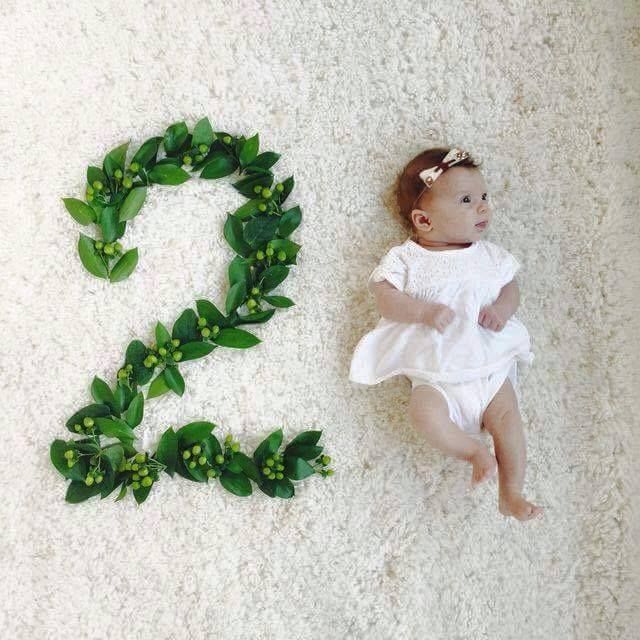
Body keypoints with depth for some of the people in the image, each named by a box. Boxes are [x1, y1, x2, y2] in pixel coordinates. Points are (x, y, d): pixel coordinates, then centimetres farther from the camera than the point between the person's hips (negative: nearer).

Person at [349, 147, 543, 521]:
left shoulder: (490, 255, 10)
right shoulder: (405, 259, 0)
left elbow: (511, 287, 12)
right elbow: (384, 295, -8)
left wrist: (503, 308, -11)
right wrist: (424, 311, -24)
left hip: (491, 365, 3)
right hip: (435, 374, -2)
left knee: (508, 415, -14)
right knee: (426, 413, -27)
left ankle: (512, 494, -4)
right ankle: (475, 451, -6)